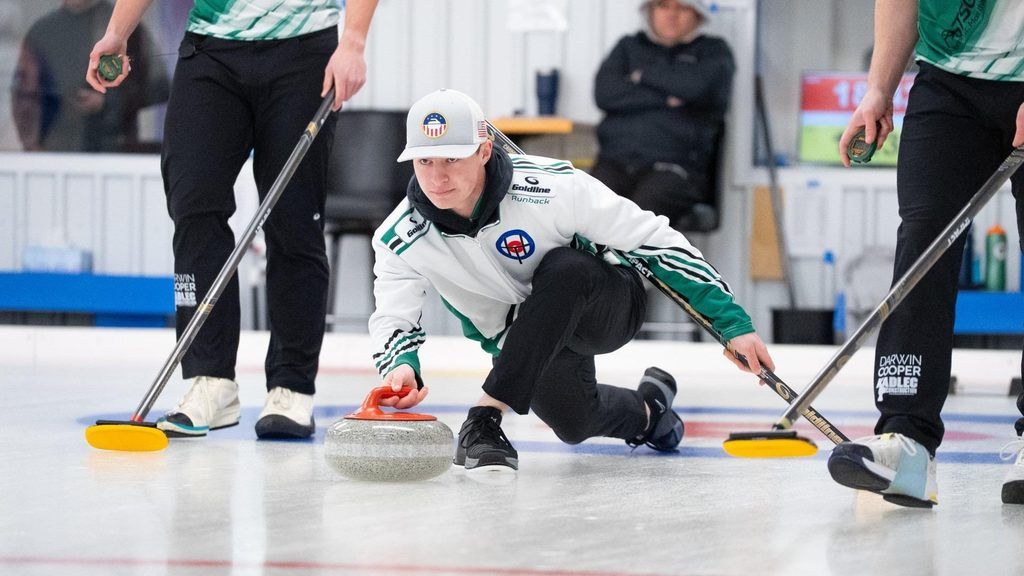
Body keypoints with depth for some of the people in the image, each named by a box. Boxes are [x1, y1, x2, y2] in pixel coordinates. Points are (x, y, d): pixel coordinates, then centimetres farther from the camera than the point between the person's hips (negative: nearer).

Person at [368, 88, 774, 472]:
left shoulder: (550, 187, -30)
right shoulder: (400, 239, -20)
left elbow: (653, 238, -24)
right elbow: (392, 318, -15)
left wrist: (733, 322, -23)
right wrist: (401, 367, -42)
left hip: (606, 307, -5)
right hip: (528, 340, 5)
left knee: (562, 267, -34)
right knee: (572, 423, -12)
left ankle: (486, 417, -32)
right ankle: (647, 410, 25)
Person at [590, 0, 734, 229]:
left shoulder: (713, 51, 17)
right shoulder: (629, 47, 26)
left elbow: (699, 85, -8)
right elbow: (605, 93, 6)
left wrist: (645, 73, 6)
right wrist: (664, 99, -3)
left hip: (674, 169, -3)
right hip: (616, 161, 3)